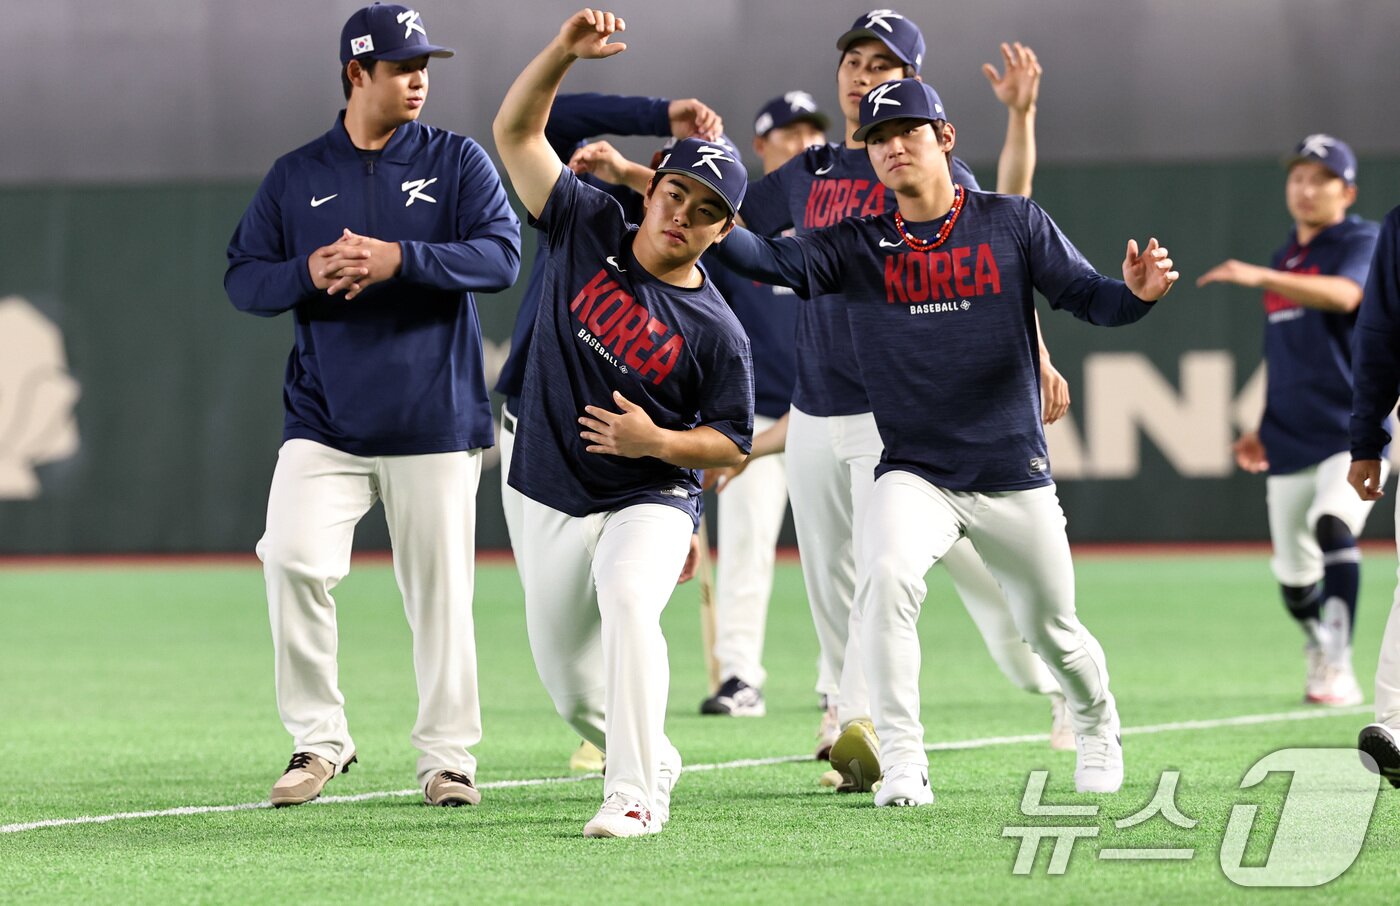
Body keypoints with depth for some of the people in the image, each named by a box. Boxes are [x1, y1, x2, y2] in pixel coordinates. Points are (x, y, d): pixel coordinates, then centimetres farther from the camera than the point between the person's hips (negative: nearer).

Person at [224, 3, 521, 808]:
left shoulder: (458, 162, 4)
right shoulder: (296, 177, 10)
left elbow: (502, 257, -9)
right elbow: (243, 278, 9)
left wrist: (400, 259, -21)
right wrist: (309, 272, -12)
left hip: (434, 424, -1)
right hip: (324, 428, 1)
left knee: (440, 590, 1)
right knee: (294, 560, -16)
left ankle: (448, 756, 13)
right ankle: (319, 738, -3)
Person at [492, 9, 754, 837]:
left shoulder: (717, 331, -10)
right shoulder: (589, 230, -2)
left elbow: (732, 443, -4)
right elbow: (517, 131, -4)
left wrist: (658, 442, -22)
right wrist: (565, 51, -18)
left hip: (651, 500, -4)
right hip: (552, 502, 4)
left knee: (628, 600, -35)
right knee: (572, 689, 9)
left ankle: (635, 797, -34)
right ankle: (653, 760, 41)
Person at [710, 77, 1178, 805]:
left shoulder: (1012, 223, -1)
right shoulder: (858, 245, 1)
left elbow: (1085, 296, -7)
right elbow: (771, 261, -13)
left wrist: (1136, 293, -30)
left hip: (1015, 476, 0)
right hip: (914, 473, 0)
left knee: (1051, 629, 12)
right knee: (886, 579, -28)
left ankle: (1096, 725, 44)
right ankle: (902, 764, -21)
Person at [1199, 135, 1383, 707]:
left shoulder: (1364, 242, -5)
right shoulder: (1285, 261, 17)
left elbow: (1343, 295, -29)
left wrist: (1259, 276, -39)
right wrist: (1265, 428, 20)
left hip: (1356, 428, -7)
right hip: (1293, 440, 7)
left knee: (1332, 524, -30)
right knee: (1293, 574, 8)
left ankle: (1338, 667, -32)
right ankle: (1319, 651, 33)